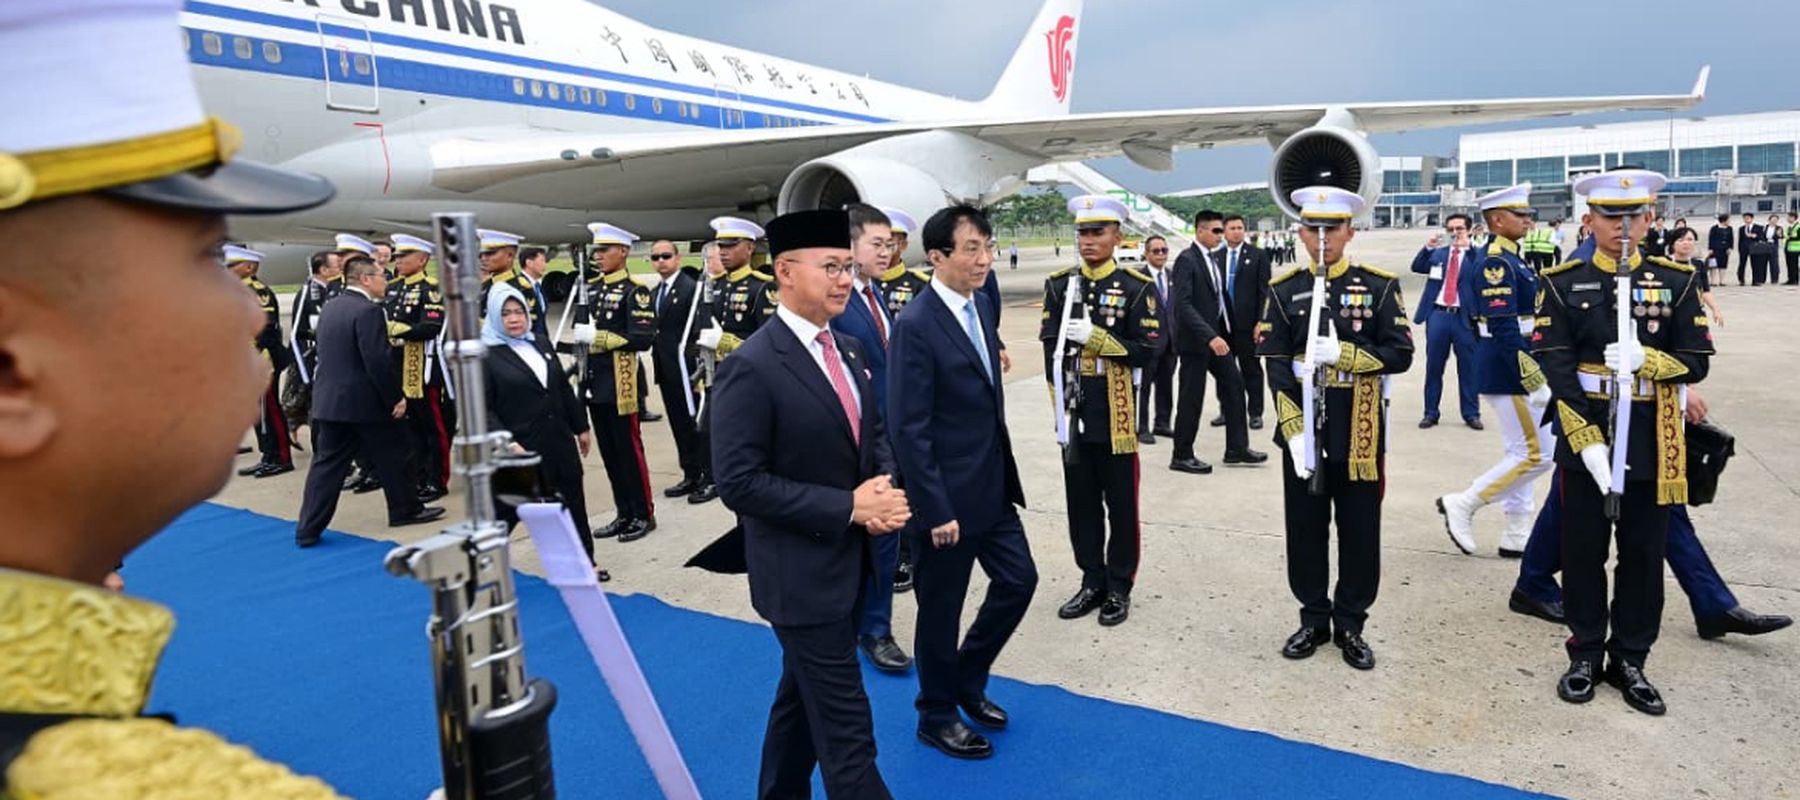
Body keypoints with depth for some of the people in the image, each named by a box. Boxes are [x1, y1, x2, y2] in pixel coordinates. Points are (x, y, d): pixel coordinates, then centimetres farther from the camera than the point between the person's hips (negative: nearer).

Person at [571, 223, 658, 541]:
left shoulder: (634, 290, -9)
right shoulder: (591, 287, 13)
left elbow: (644, 338, -18)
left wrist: (599, 338, -19)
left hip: (621, 384, -7)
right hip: (595, 382, 7)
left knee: (629, 450, 0)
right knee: (608, 452, 11)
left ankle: (644, 515, 11)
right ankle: (624, 513, 21)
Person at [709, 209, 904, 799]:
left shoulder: (847, 350, 6)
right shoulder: (751, 367, -19)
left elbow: (873, 434, 15)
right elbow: (739, 483, -22)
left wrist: (887, 487, -7)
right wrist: (848, 507, -22)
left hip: (848, 563, 8)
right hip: (802, 574, -8)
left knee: (802, 698, 24)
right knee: (846, 729, 1)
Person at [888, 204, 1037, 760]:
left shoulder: (979, 315, 7)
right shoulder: (915, 327, -19)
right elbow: (909, 430, -21)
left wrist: (1005, 477, 15)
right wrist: (936, 510, -20)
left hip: (992, 489, 8)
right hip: (947, 498, -8)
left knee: (1018, 581, 14)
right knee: (941, 610, 8)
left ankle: (967, 680, 36)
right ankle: (937, 716, 30)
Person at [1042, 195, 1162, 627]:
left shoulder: (1138, 287, -4)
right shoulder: (1059, 284, 7)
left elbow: (1148, 350, -11)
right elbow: (1051, 347, 6)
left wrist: (1094, 337, -18)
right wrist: (1061, 401, -2)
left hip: (1116, 415, -3)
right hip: (1073, 412, 3)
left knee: (1120, 504, 6)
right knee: (1081, 502, 11)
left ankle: (1119, 588, 20)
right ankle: (1092, 581, 25)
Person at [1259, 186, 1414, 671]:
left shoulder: (1379, 286, 0)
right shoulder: (1284, 290, 2)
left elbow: (1400, 355, -5)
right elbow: (1275, 365, -5)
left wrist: (1341, 353, -20)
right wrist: (1294, 429, -14)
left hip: (1359, 432, -1)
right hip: (1303, 428, 1)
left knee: (1359, 533, 7)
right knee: (1305, 529, 10)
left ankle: (1350, 625, 24)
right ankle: (1313, 619, 26)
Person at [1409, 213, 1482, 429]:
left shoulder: (1475, 255, 2)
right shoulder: (1438, 253, 13)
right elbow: (1417, 267, 1)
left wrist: (1467, 247, -24)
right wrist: (1427, 248, -14)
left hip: (1464, 318, -3)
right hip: (1438, 315, 3)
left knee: (1467, 367, 5)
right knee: (1433, 366, 7)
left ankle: (1471, 413, 15)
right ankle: (1430, 412, 16)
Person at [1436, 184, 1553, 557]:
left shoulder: (1507, 259, 14)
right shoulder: (1495, 262, -18)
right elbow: (1503, 329, -24)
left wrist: (1531, 372, 21)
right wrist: (1535, 381, -23)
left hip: (1506, 370, 10)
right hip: (1508, 370, -10)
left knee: (1518, 452, 13)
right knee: (1537, 454, -5)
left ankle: (1517, 535, 20)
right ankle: (1462, 504, 3)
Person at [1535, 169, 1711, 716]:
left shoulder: (1676, 281, 4)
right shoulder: (1563, 283, -2)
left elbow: (1697, 362, 2)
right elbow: (1555, 367, -8)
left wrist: (1644, 359, -20)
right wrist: (1587, 440, -15)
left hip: (1652, 445, 2)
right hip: (1585, 439, -1)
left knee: (1644, 555, 9)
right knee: (1583, 552, 7)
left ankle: (1630, 660, 24)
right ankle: (1586, 655, 23)